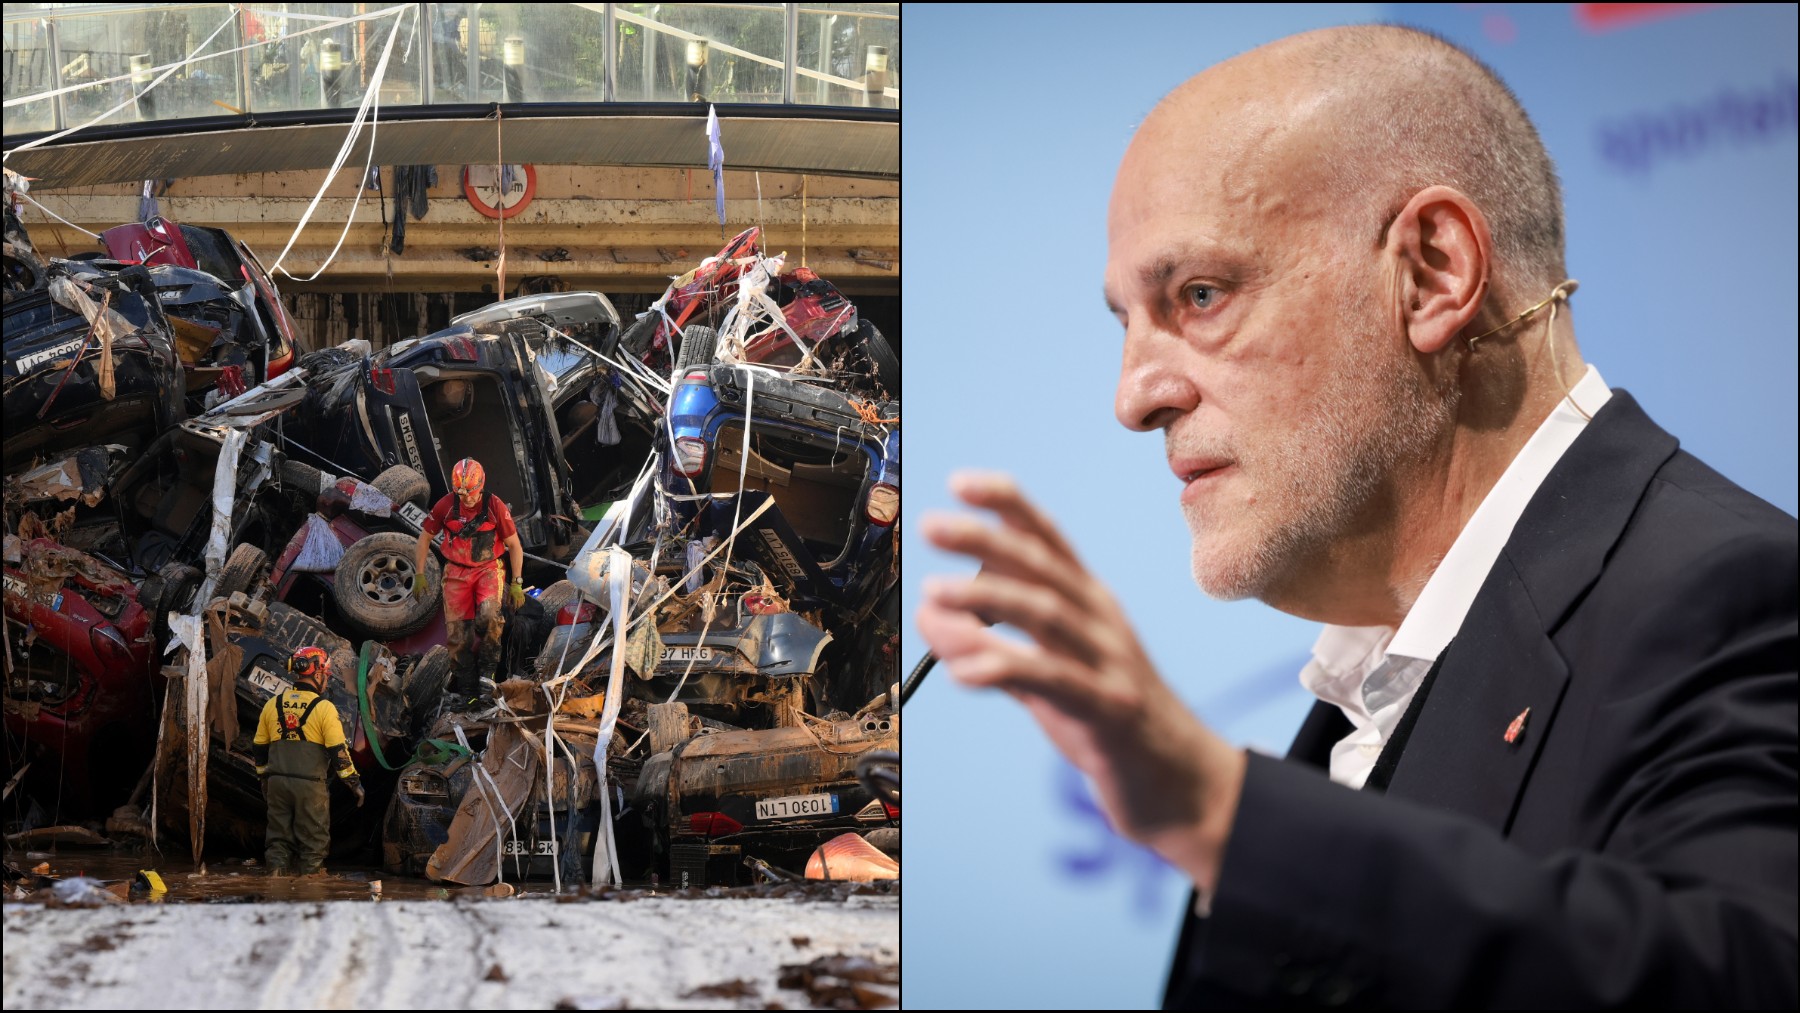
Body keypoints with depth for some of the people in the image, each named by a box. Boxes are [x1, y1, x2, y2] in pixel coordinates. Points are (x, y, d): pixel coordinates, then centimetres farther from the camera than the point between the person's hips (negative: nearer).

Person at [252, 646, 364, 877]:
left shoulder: (272, 704, 7)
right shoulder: (324, 708, -9)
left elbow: (259, 748, 14)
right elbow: (338, 752, -10)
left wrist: (264, 779, 27)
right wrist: (355, 784, -1)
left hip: (277, 782, 4)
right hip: (310, 785, -4)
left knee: (279, 836, 13)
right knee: (313, 840, 5)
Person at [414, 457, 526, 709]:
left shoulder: (495, 506, -13)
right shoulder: (446, 506, -10)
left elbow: (514, 546, -3)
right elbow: (424, 538, 4)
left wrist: (517, 583, -5)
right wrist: (419, 575, 0)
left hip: (488, 568, -2)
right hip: (456, 572, 2)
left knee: (488, 615, -29)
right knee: (457, 632, -3)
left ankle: (488, 667, -7)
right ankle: (466, 690, 8)